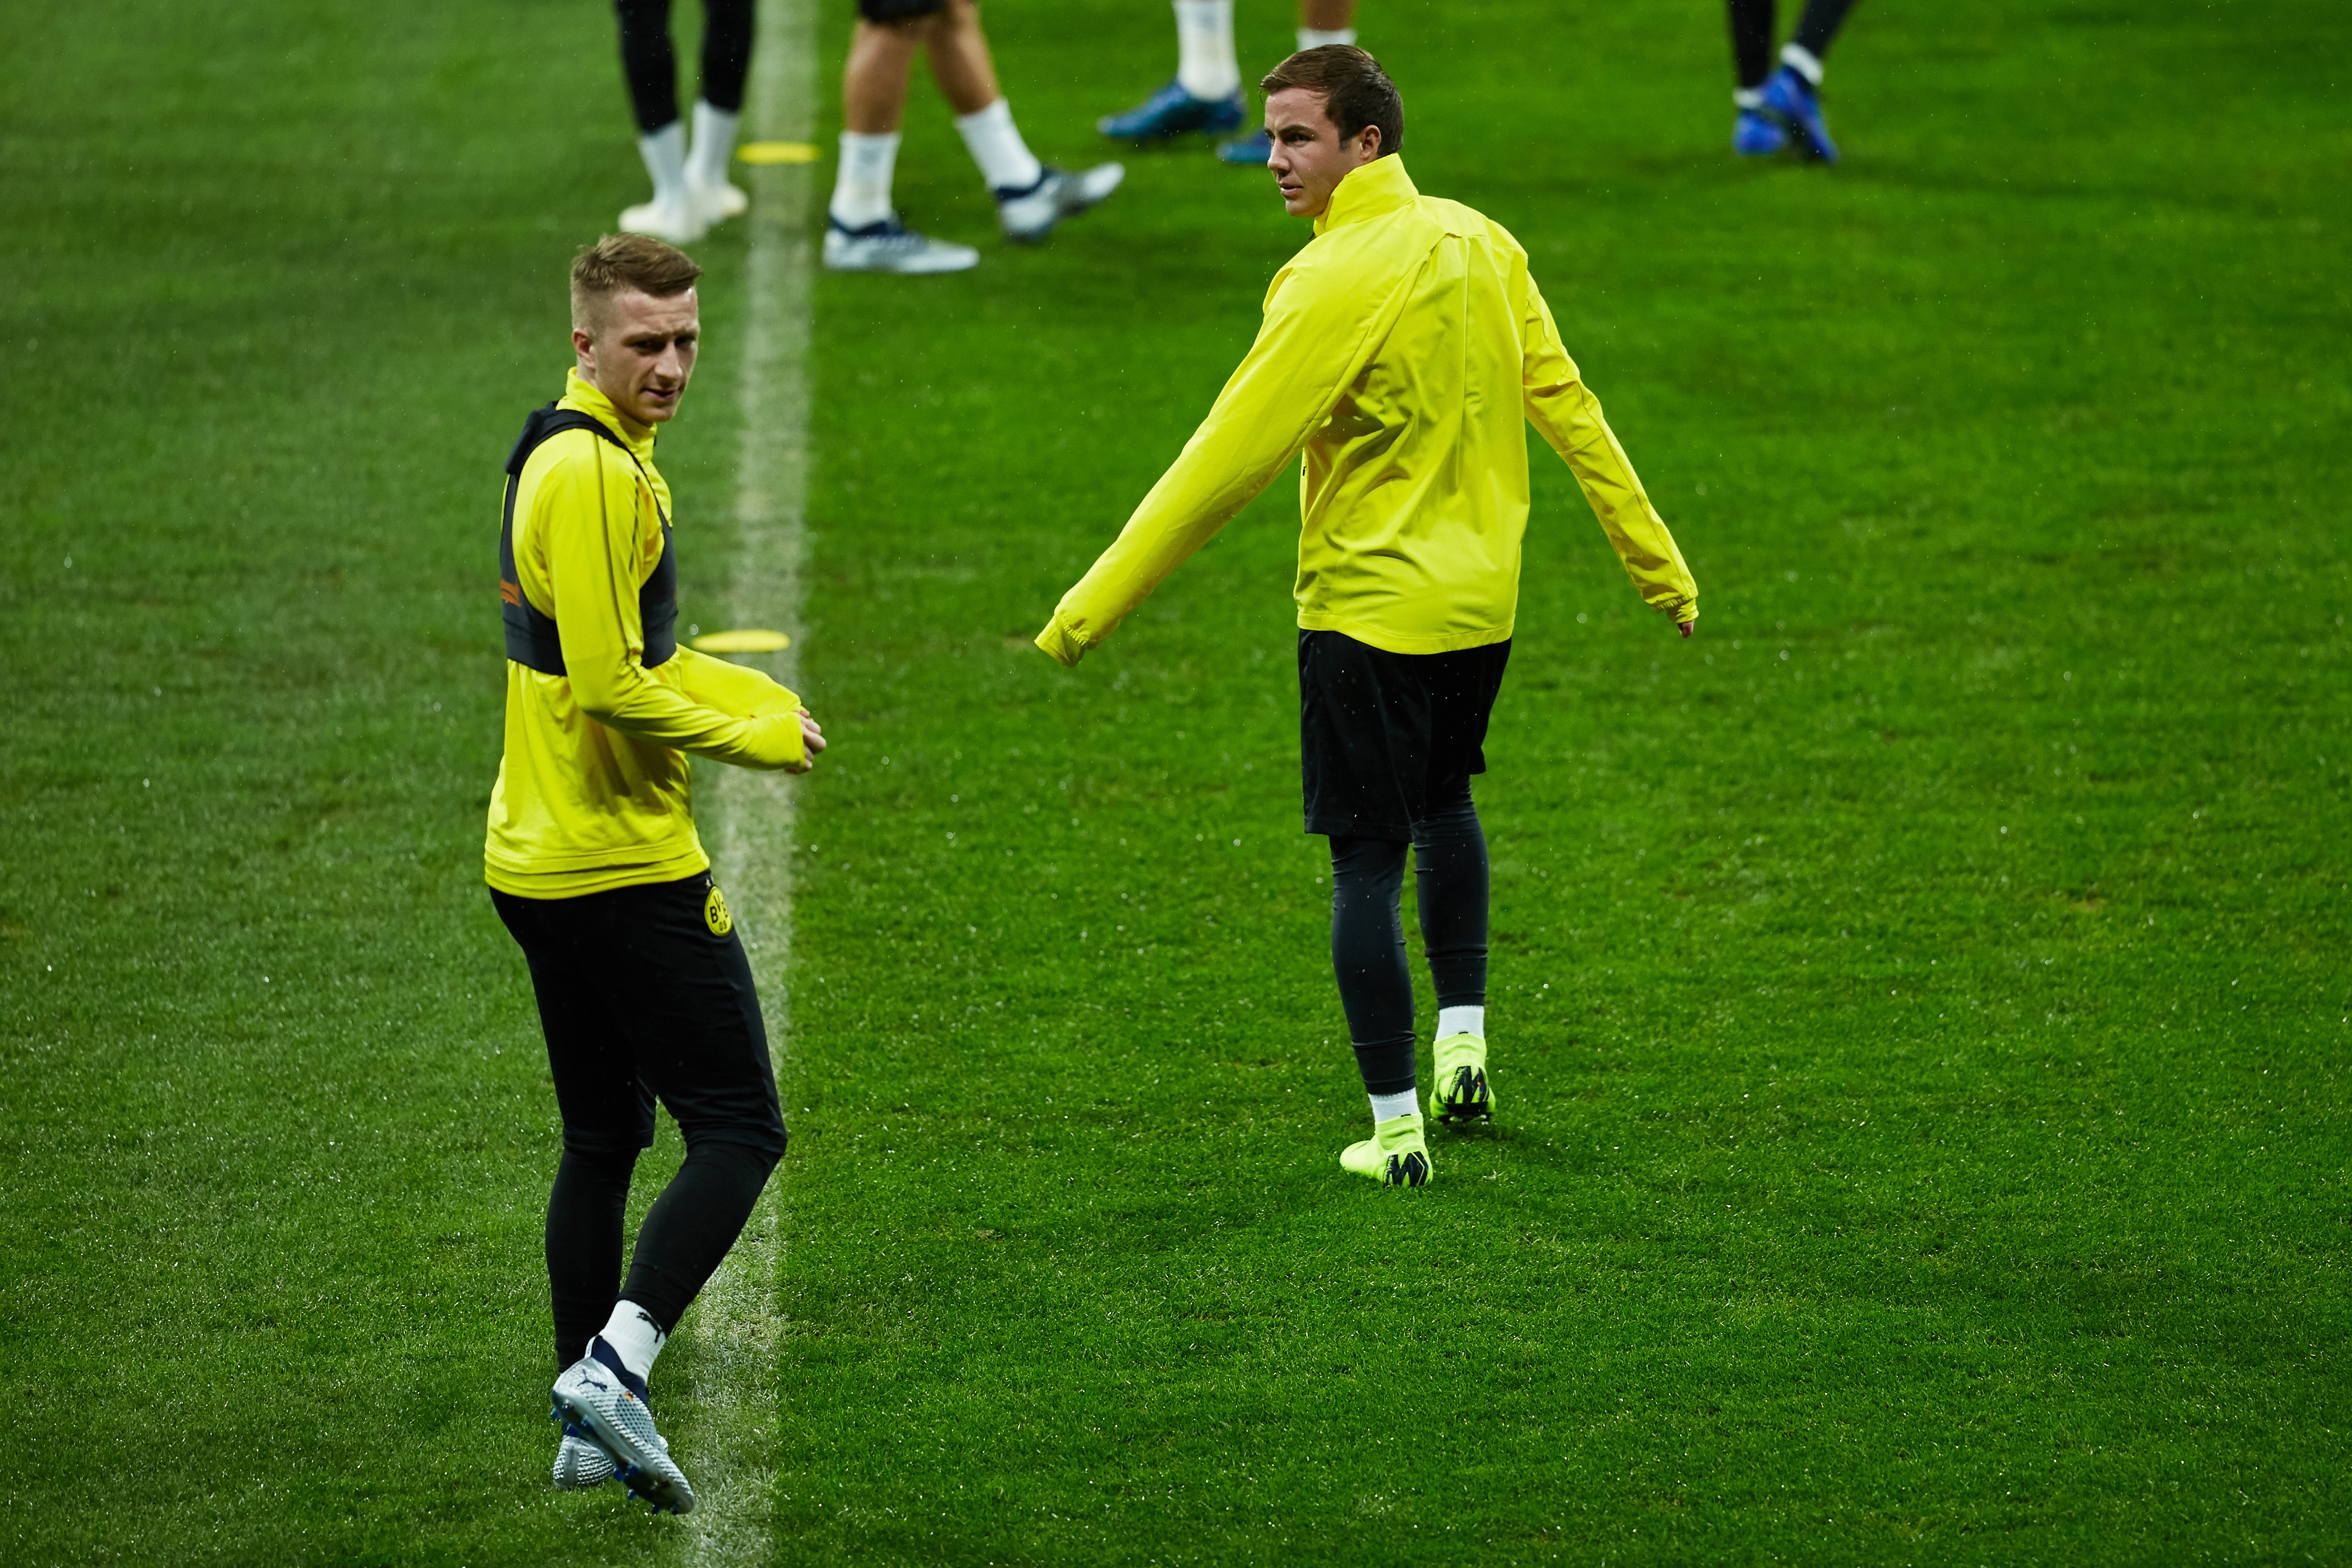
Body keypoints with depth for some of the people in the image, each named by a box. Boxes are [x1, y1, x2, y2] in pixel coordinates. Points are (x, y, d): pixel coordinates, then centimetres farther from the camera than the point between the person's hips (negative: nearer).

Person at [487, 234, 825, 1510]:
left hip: (538, 864, 10)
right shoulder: (590, 471, -18)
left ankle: (587, 1427, 18)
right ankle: (614, 1365, -17)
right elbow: (611, 684, -22)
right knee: (739, 1130, -6)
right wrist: (752, 742, -9)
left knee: (602, 1139, 16)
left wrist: (764, 701, 9)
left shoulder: (582, 455, 15)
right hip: (627, 866, -10)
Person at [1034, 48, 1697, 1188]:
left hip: (1366, 608, -7)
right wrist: (1658, 562, 15)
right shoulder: (1480, 247, 1)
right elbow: (1567, 407, 6)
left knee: (1367, 864, 1)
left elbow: (1227, 461, -20)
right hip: (1481, 600, 7)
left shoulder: (1338, 283, -21)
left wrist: (1093, 608, -16)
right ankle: (1462, 1040, 33)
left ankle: (1395, 1127, 2)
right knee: (1443, 801, 30)